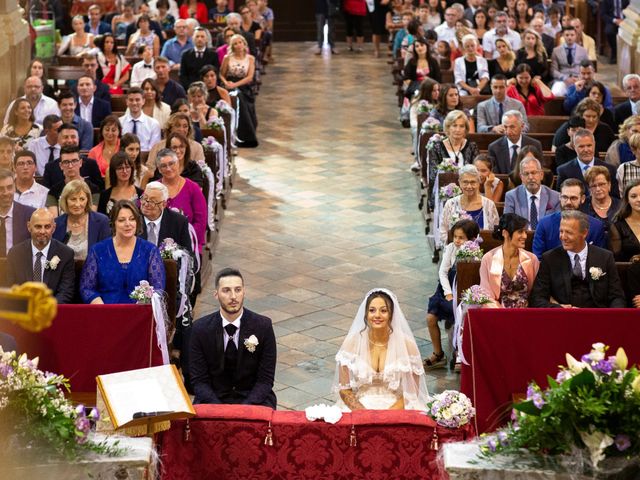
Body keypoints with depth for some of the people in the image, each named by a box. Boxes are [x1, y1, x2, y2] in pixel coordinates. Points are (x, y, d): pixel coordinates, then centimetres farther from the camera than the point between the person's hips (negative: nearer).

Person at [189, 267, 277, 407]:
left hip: (252, 398, 0)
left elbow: (265, 379, -4)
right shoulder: (200, 328, -3)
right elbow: (199, 381, -3)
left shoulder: (263, 326, -5)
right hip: (214, 398, 1)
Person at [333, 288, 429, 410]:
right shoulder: (352, 342, -1)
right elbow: (344, 390, 1)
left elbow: (412, 392, 0)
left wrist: (388, 414, -15)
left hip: (396, 409, 0)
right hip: (359, 408, 0)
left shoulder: (407, 344, -4)